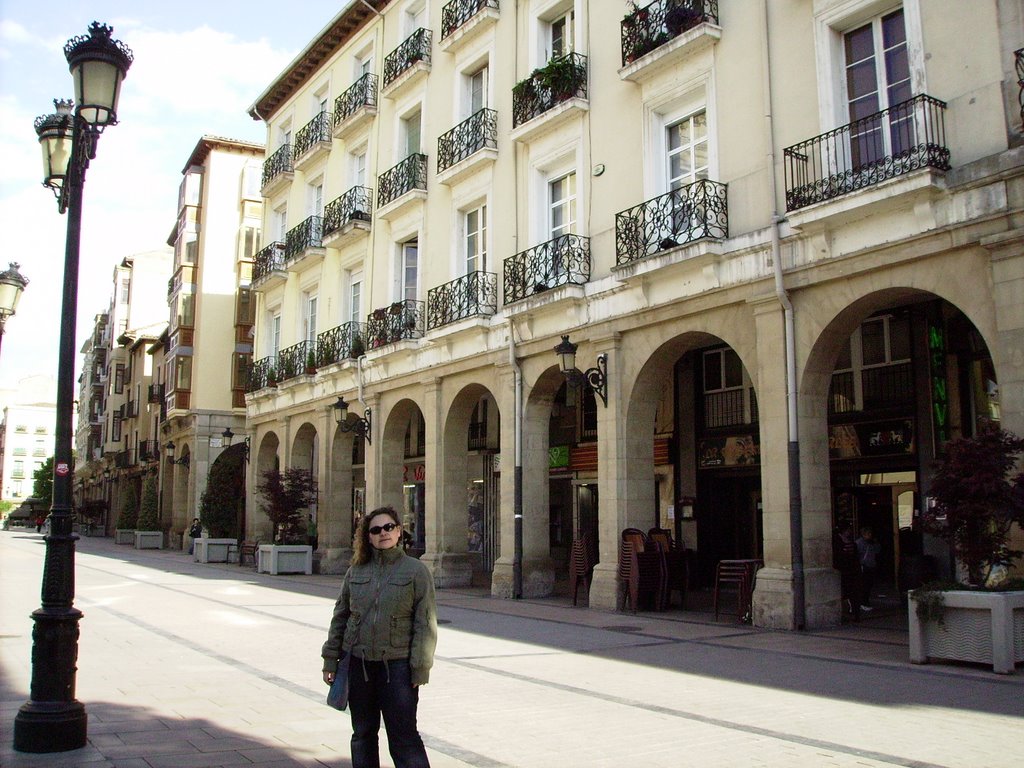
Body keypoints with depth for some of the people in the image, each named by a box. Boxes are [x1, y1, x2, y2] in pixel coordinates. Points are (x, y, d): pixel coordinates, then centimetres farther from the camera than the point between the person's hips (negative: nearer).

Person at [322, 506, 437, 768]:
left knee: (403, 735, -3)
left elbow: (426, 624, -5)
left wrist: (420, 669, -9)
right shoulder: (356, 572, 7)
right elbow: (340, 616, 13)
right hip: (358, 663, 4)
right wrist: (330, 659, 9)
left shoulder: (416, 571, -3)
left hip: (396, 665, -4)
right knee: (362, 734, 13)